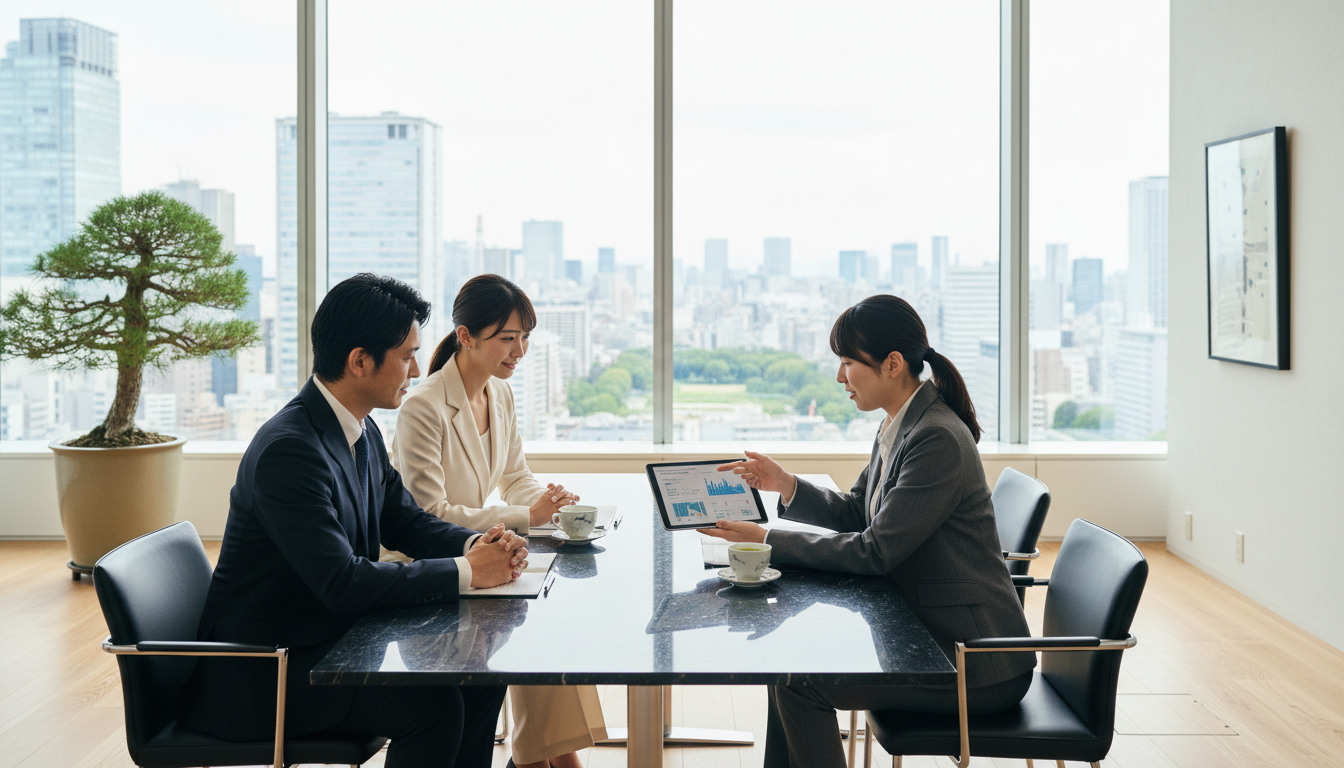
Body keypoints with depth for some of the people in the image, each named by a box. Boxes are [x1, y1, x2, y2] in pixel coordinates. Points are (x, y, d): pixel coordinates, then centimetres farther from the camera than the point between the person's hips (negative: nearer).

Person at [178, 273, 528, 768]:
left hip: (334, 636, 9)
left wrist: (477, 545, -7)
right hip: (262, 668, -9)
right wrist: (465, 571, -24)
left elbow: (403, 520, 13)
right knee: (431, 704, -23)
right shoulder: (288, 449, -26)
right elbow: (342, 582, -31)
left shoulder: (363, 432, 4)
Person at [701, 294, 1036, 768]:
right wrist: (785, 485, 2)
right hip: (924, 632, 9)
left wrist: (770, 542, -16)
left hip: (975, 663, -9)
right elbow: (856, 514, 17)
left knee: (800, 681, -15)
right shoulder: (901, 427, 7)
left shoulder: (938, 440, -22)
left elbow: (875, 552, -22)